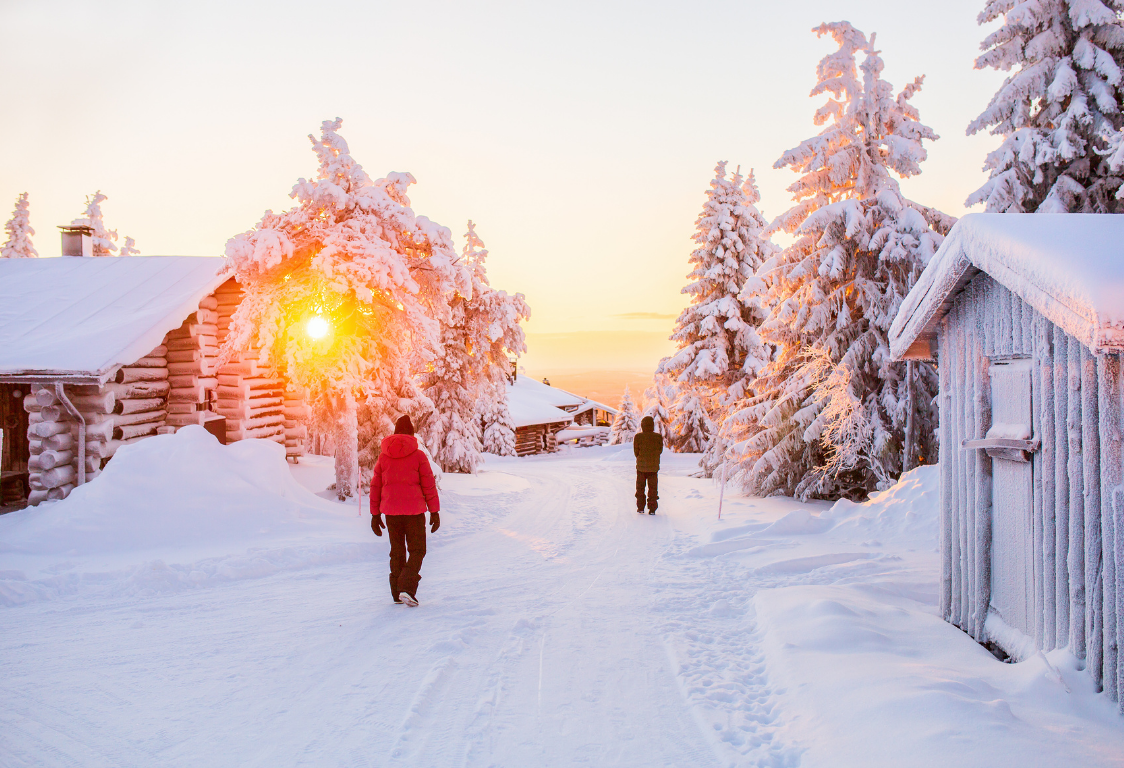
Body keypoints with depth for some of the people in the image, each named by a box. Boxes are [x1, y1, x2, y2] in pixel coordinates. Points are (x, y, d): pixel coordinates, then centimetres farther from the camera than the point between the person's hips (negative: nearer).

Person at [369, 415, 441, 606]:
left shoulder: (383, 456, 4)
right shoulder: (418, 455, -6)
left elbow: (375, 486, 7)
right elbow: (429, 485, -6)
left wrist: (375, 514, 13)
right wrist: (434, 511, 1)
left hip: (390, 512, 3)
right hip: (414, 511, -3)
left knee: (397, 552, 15)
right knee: (417, 551, 5)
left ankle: (397, 593, 16)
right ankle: (407, 589, -13)